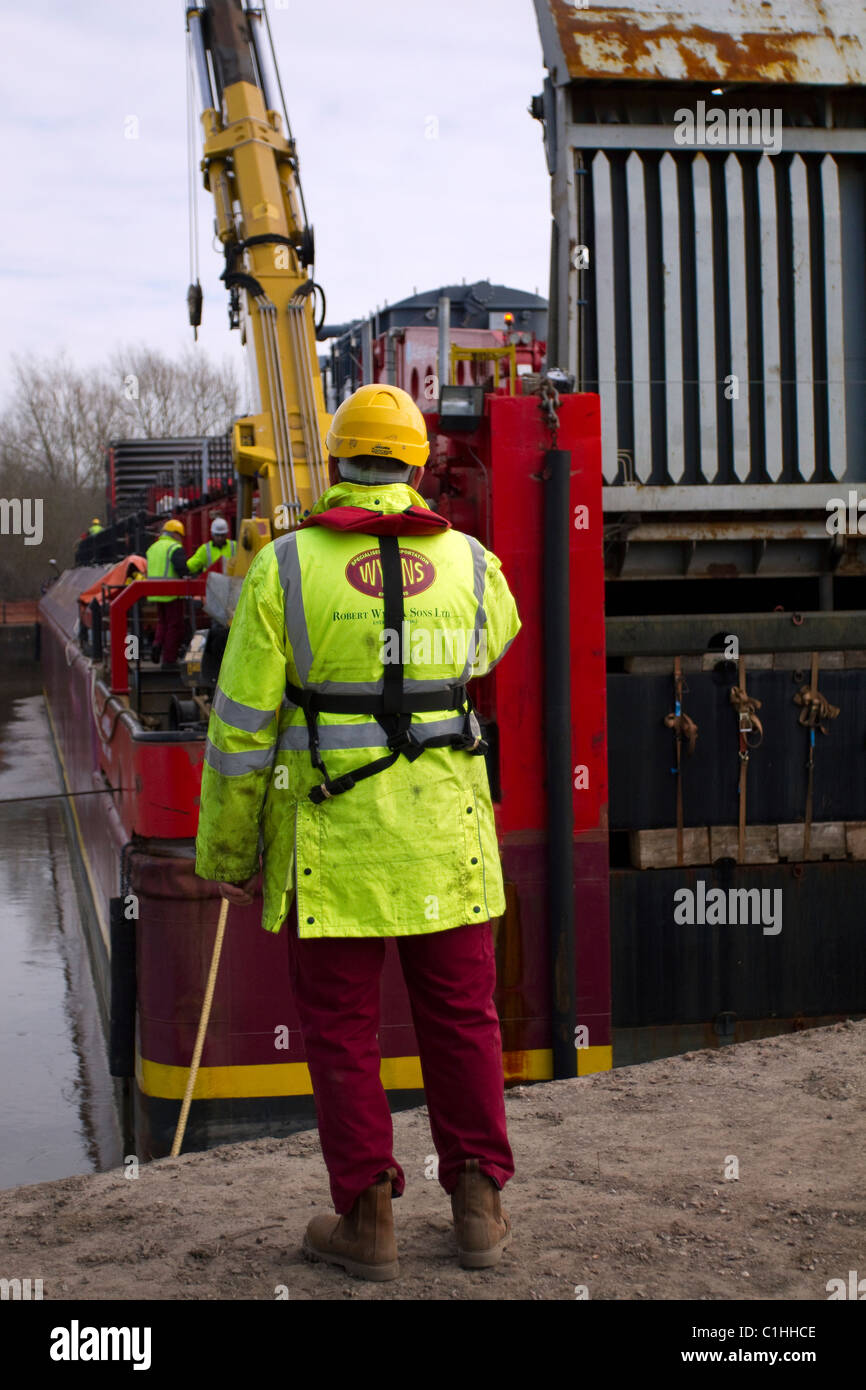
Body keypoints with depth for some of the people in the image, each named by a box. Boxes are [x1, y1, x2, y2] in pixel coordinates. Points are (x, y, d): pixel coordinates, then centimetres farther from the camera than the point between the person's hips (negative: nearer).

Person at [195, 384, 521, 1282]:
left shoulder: (284, 567, -8)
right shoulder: (470, 562, 0)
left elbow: (243, 725, -7)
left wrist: (225, 849, 4)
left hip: (333, 837, -2)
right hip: (447, 834, 3)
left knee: (341, 1024, 9)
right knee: (460, 1015, 13)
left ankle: (368, 1217, 14)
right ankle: (477, 1207, 19)